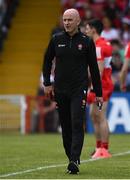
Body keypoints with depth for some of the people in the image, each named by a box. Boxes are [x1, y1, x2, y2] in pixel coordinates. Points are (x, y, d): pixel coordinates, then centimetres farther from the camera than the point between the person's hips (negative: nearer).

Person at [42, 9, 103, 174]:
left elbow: (94, 68, 5)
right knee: (66, 127, 7)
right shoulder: (56, 40, 4)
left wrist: (98, 93, 6)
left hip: (79, 90, -3)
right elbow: (47, 61, 17)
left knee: (77, 125, -14)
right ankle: (71, 159, 17)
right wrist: (47, 83, 9)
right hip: (60, 90, 3)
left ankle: (74, 161, -20)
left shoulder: (86, 41, 0)